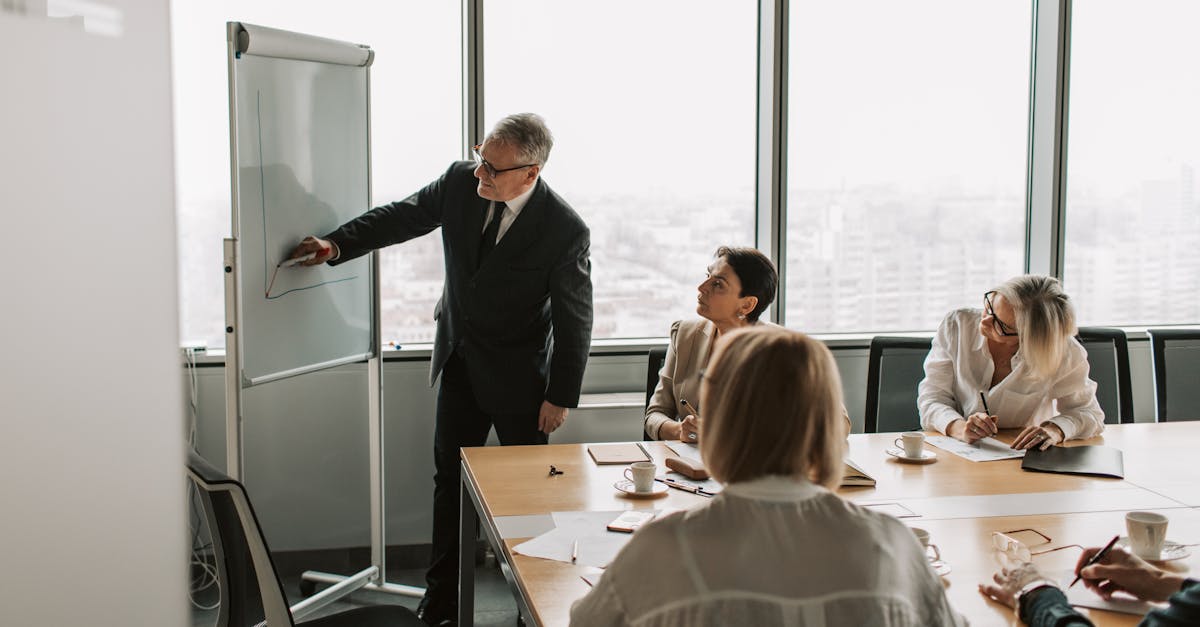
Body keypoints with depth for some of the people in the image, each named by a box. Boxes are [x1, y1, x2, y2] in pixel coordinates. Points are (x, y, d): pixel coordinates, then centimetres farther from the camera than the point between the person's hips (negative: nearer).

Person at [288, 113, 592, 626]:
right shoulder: (461, 181, -11)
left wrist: (561, 396, -12)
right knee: (449, 478, 13)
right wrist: (336, 245, -9)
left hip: (517, 374, -5)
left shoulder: (565, 230, -24)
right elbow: (402, 217, 3)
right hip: (459, 362, 5)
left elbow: (575, 320, -16)